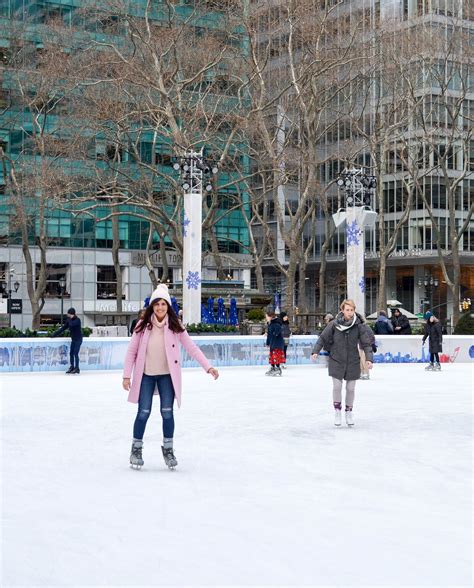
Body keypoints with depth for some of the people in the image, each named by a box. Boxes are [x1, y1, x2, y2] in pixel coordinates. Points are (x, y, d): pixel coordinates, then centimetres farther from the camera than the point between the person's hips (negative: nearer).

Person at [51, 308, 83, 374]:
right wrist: (55, 334, 8)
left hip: (78, 339, -7)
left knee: (75, 353, -9)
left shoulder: (77, 320, -14)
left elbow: (71, 324, -33)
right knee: (71, 353, 5)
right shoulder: (69, 320, 6)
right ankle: (72, 367, 10)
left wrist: (70, 318, -16)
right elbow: (63, 328, 10)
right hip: (73, 339, 7)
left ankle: (77, 368, -4)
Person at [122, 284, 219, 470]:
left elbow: (191, 347, -6)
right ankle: (136, 449, 20)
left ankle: (168, 449, 19)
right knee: (143, 412, 1)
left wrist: (208, 367, -14)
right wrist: (127, 375, -4)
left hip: (167, 375, 1)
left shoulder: (175, 326, -5)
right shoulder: (143, 326, -6)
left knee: (167, 412, 1)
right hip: (146, 375, 0)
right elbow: (132, 350, -2)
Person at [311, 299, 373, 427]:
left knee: (350, 388, 8)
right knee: (337, 387, -3)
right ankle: (337, 411, 19)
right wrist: (315, 351, -11)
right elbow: (323, 338, -2)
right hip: (336, 360, -1)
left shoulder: (359, 325, -9)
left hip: (353, 362, 1)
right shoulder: (334, 324, -10)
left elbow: (366, 343, -7)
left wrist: (369, 359, -18)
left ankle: (349, 412, 29)